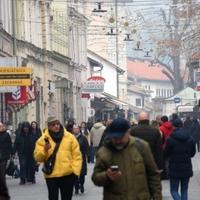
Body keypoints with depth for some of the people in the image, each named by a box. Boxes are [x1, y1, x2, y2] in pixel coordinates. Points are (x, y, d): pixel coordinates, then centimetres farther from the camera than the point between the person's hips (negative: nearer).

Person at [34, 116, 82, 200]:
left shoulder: (70, 137, 3)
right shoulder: (43, 139, 2)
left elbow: (77, 155, 3)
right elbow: (38, 157, -1)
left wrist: (75, 170, -6)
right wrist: (44, 150, -20)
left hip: (68, 175, 1)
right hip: (51, 175, -1)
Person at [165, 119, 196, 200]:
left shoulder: (170, 139, -14)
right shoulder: (190, 139, -1)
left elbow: (166, 154, -6)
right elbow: (192, 153, 10)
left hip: (174, 169, -3)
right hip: (187, 168, 4)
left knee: (174, 191, 4)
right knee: (184, 190, 14)